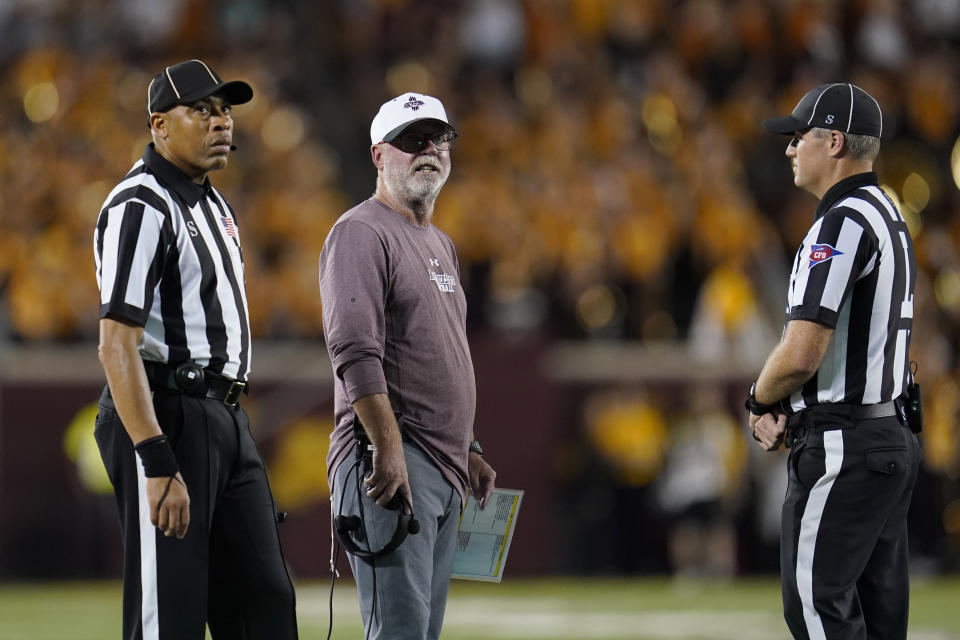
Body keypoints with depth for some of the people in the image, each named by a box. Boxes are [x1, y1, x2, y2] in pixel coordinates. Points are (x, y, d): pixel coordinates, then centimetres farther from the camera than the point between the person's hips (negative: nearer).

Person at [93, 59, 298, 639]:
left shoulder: (213, 205, 18)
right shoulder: (140, 207, -13)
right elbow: (117, 345, -21)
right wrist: (158, 464, -28)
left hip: (226, 418, 10)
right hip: (166, 418, -10)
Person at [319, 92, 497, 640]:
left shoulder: (441, 245, 23)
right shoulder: (363, 233, -7)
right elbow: (355, 352, -19)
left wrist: (469, 450, 24)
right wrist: (389, 447, -26)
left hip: (446, 471, 9)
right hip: (390, 461, -9)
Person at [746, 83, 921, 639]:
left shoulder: (843, 223, -16)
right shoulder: (890, 217, 17)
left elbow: (803, 352, -22)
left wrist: (760, 400, -2)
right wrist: (784, 406, 9)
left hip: (843, 447, -10)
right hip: (894, 439, 10)